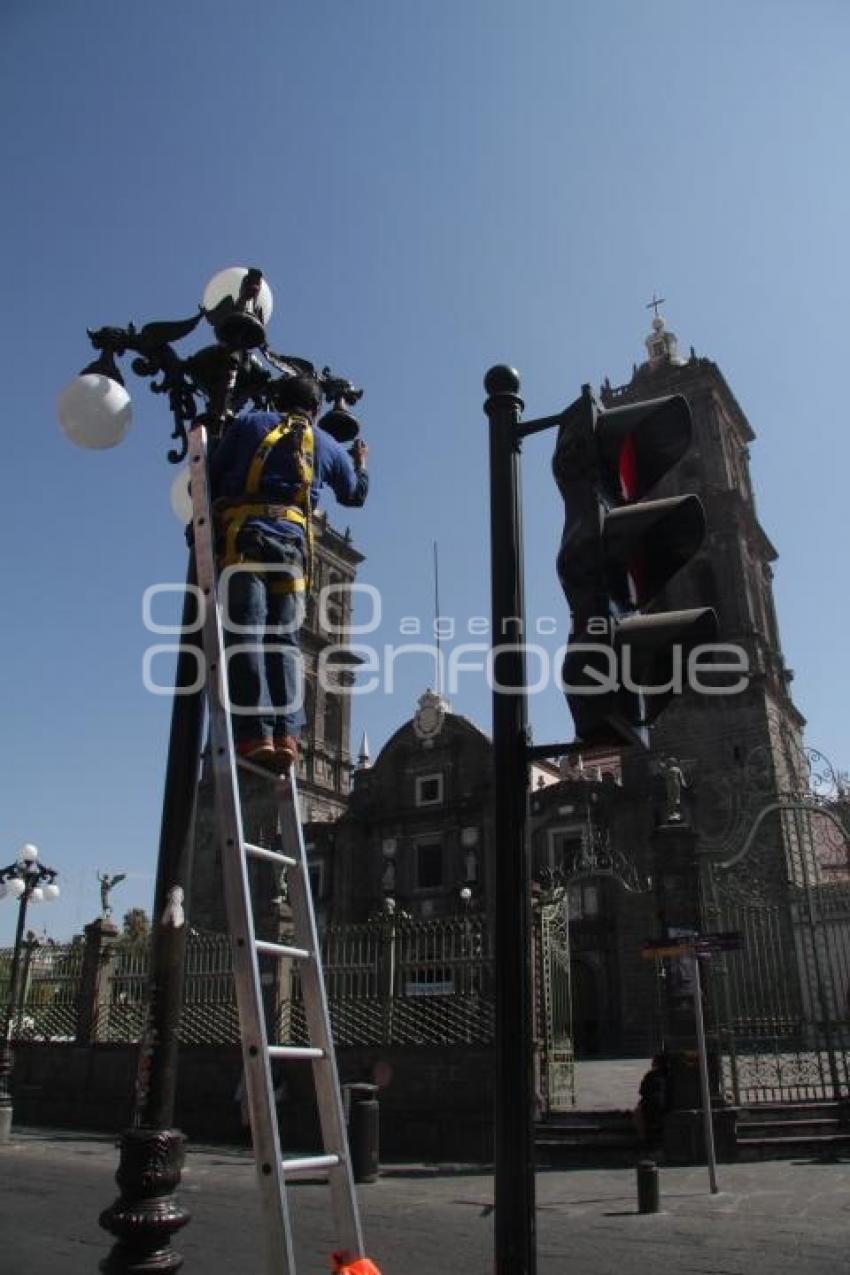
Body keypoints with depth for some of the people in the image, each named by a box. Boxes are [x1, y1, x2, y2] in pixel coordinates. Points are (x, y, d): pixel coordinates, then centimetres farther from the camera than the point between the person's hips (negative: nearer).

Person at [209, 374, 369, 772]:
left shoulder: (247, 423, 18)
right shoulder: (328, 445, 24)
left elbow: (213, 476, 11)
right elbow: (355, 494, 39)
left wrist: (208, 518, 26)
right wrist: (360, 461, 59)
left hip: (242, 534, -2)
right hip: (291, 541, 2)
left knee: (245, 637, -11)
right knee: (283, 640, 3)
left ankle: (255, 735, -22)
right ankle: (285, 735, -11)